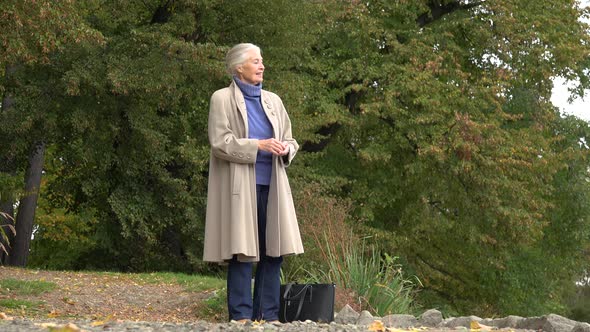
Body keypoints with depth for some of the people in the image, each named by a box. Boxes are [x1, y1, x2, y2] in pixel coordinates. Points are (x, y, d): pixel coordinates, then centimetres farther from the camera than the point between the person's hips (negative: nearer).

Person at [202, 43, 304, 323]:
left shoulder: (273, 100, 16)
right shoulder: (222, 99, 0)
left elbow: (289, 139, 17)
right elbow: (220, 142, -9)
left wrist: (286, 149, -6)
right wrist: (258, 145, -18)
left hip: (271, 185, 5)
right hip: (240, 186, -5)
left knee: (274, 251, 3)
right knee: (243, 252, -6)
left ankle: (269, 315, 9)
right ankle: (241, 316, -1)